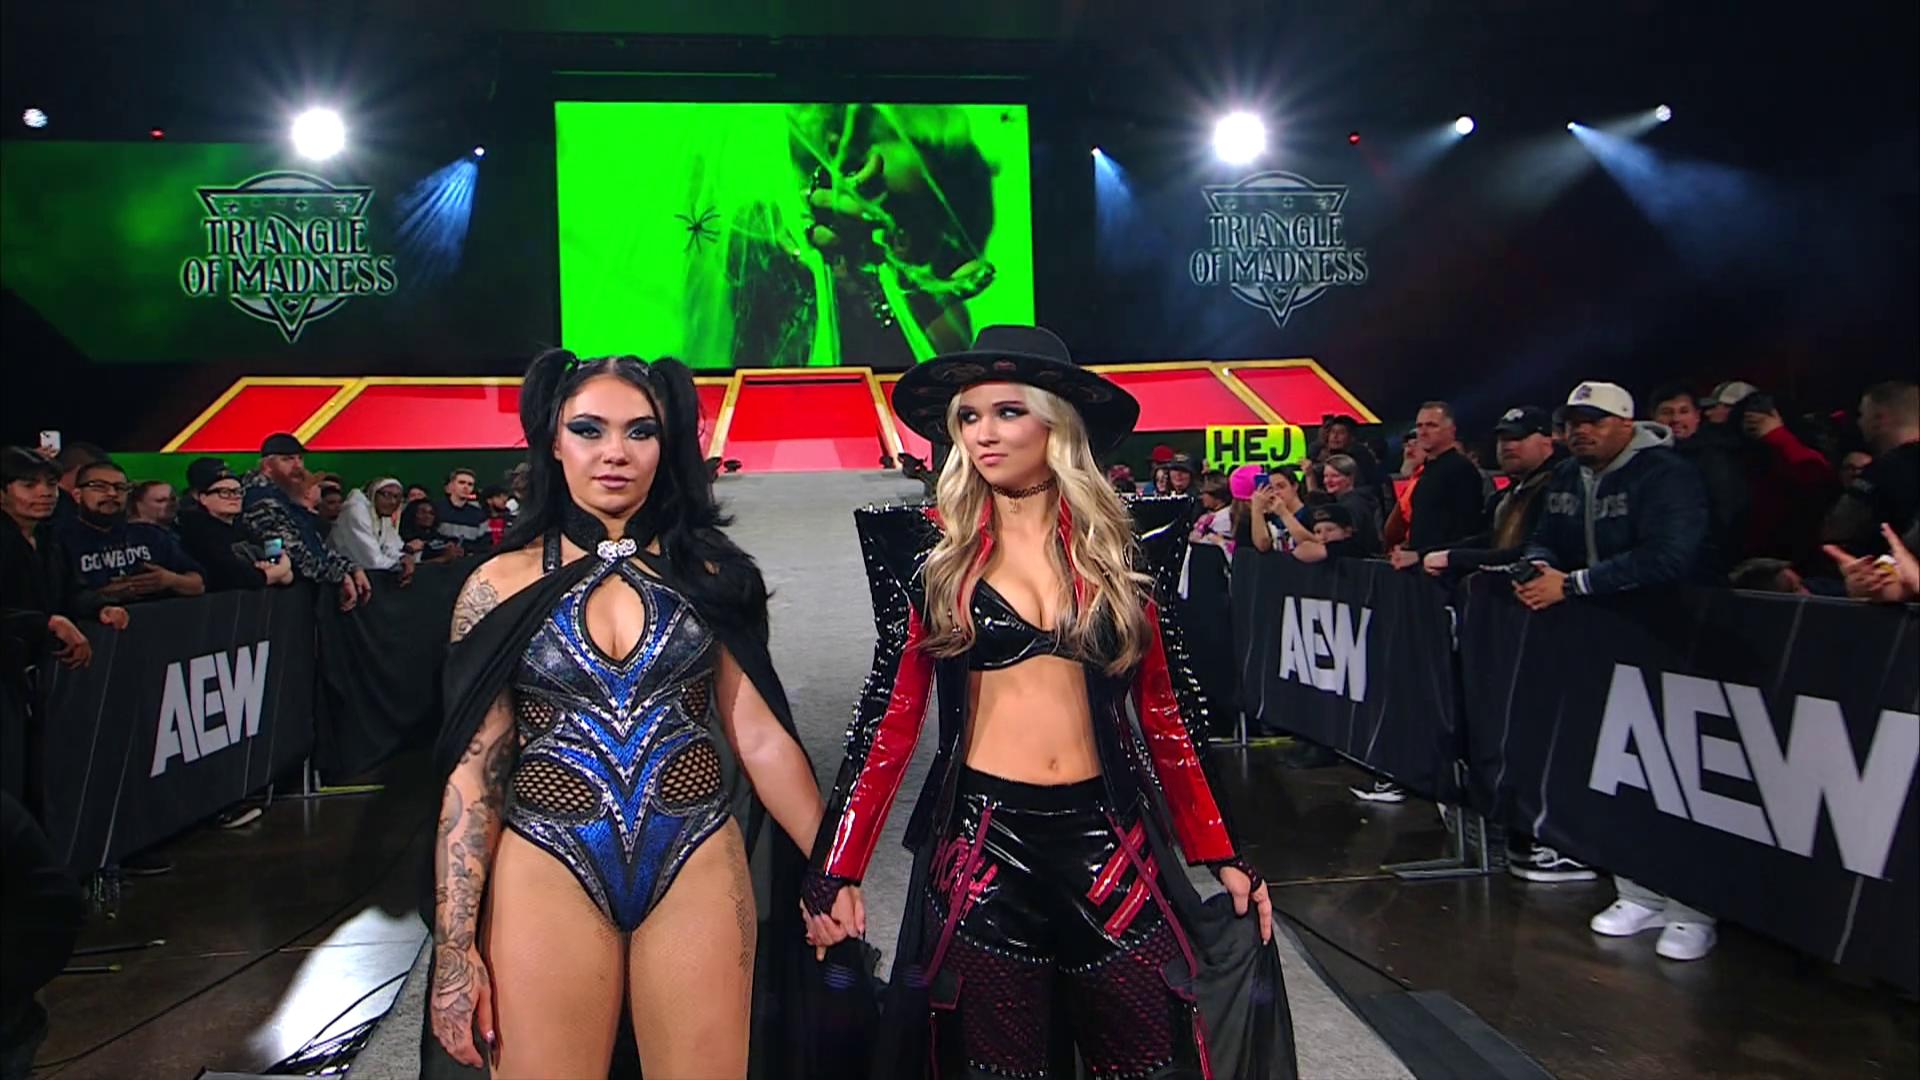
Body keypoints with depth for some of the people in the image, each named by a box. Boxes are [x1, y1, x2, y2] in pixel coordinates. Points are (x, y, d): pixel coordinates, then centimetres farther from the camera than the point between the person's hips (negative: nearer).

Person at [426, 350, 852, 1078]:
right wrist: (454, 949, -3)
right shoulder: (502, 583, 1)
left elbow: (760, 736, 4)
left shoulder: (707, 573, 3)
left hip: (698, 867, 1)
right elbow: (473, 770, -1)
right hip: (549, 872, -1)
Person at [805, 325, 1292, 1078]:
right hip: (982, 845, -1)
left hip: (1109, 842, 1)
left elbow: (1164, 708, 7)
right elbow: (893, 711, -1)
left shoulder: (1111, 546, 4)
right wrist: (840, 870, -5)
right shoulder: (933, 545, 0)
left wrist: (1222, 853, 7)